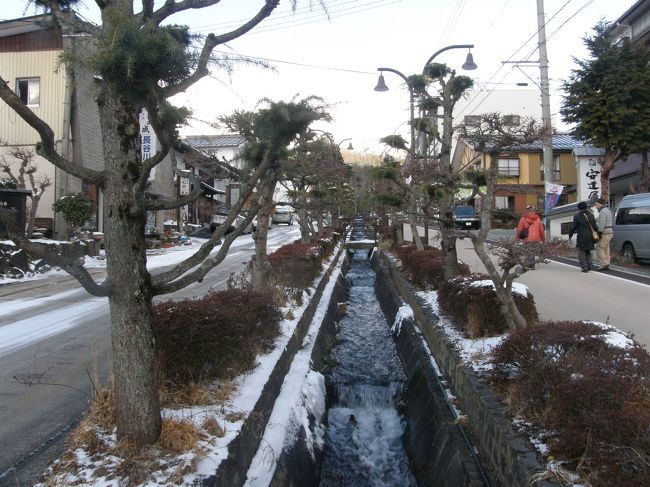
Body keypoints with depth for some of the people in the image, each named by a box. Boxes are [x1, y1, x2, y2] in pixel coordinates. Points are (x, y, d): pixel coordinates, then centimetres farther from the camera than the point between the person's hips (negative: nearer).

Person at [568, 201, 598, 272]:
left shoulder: (577, 216, -9)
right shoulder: (591, 215, 8)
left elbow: (573, 227, -7)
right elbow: (594, 226, 9)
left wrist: (570, 235, 4)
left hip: (582, 237, -5)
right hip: (590, 236, 5)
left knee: (581, 252, 3)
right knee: (588, 251, 19)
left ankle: (584, 267, -6)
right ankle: (589, 266, 15)